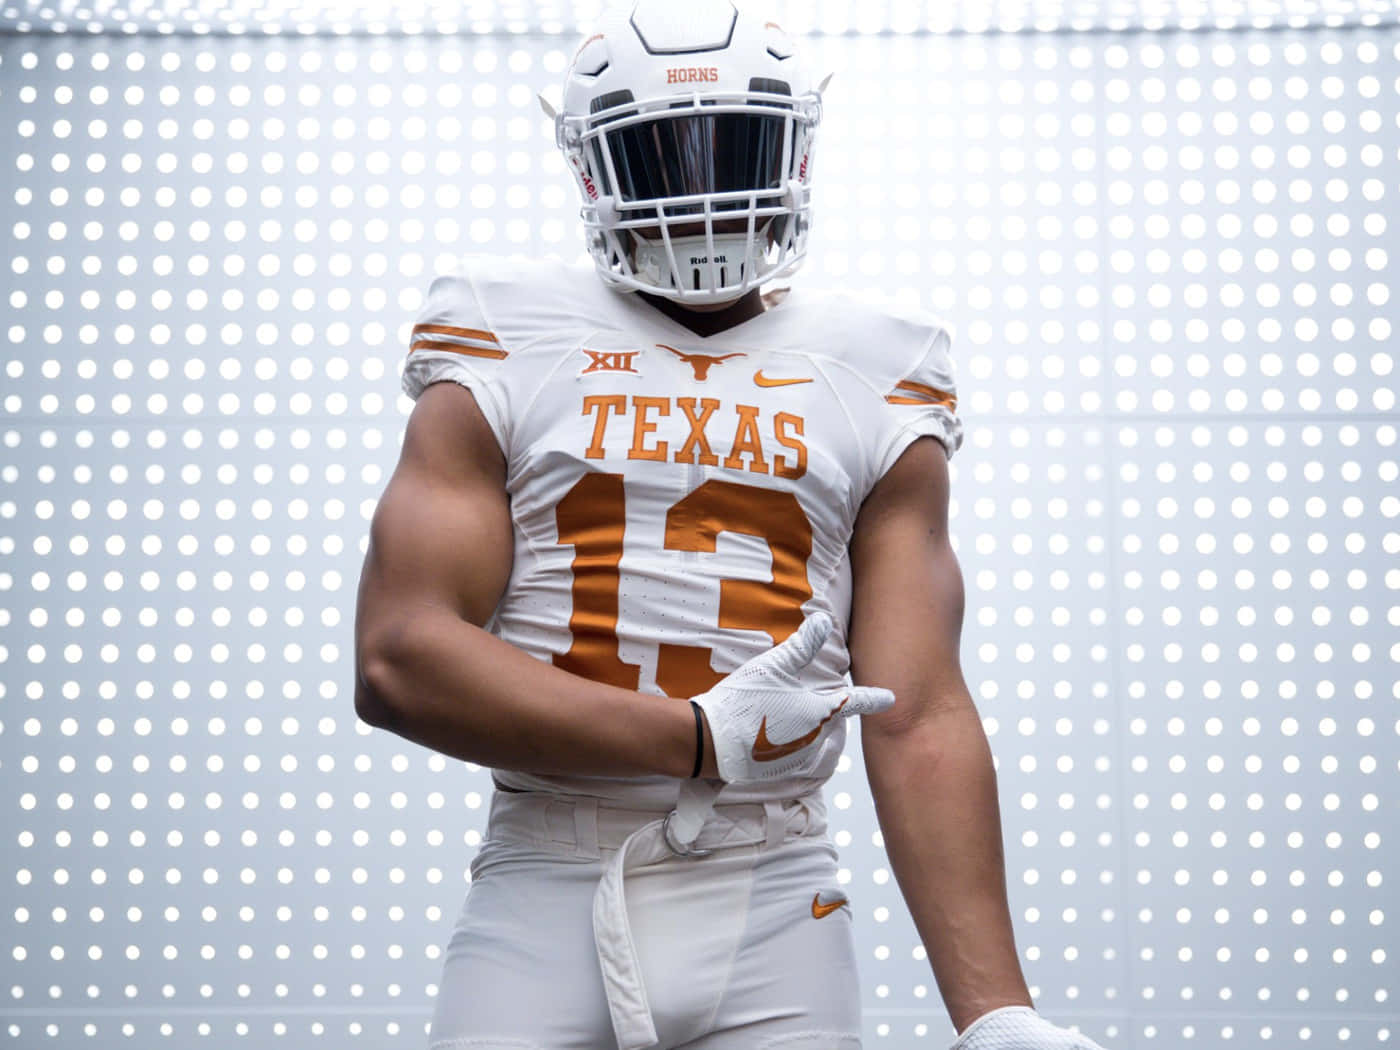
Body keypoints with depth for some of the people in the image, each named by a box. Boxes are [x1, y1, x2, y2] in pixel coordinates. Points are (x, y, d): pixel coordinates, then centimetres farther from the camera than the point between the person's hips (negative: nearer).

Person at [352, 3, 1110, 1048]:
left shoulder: (871, 390, 7)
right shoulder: (505, 362, 4)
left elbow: (918, 718, -1)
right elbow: (399, 659, -8)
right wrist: (700, 739, -11)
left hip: (773, 911, 1)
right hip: (542, 907, 0)